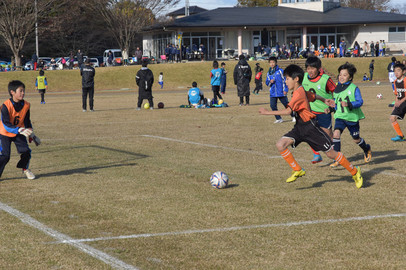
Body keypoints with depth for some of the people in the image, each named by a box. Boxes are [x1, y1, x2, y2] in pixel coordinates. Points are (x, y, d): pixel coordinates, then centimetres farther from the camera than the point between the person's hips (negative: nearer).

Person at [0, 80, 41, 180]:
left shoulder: (26, 105, -8)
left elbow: (27, 121, 7)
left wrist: (31, 135, 9)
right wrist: (21, 130, -39)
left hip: (19, 134, 5)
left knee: (26, 151, -6)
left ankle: (25, 169, 22)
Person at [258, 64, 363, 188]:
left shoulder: (298, 93, -21)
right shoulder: (302, 91, 8)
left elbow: (288, 111, -30)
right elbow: (314, 96, 27)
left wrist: (268, 112, -26)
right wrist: (324, 100, 44)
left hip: (310, 127, -9)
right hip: (300, 127, 9)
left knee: (330, 153, 0)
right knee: (280, 145, -10)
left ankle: (355, 172, 17)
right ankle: (297, 170, 3)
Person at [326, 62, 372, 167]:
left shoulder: (354, 88, -9)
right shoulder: (336, 89, 5)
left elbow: (360, 102, -15)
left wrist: (348, 104, -30)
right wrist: (330, 108, -3)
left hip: (352, 117, -3)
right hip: (340, 116, 3)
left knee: (356, 139, 12)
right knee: (336, 133, -22)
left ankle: (367, 149, 46)